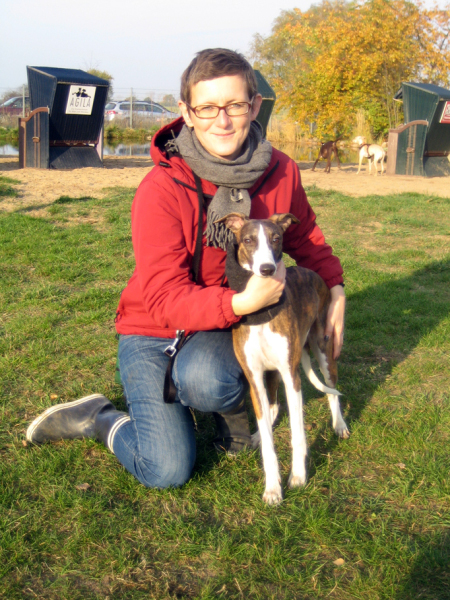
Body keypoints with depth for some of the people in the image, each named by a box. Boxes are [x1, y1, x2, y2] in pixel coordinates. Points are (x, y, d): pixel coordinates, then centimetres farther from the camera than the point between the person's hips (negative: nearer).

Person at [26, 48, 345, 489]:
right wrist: (241, 303, -41)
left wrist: (335, 291, -3)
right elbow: (164, 299, -26)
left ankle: (233, 404, 2)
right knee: (168, 470, -13)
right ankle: (99, 420, 17)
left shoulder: (280, 172, -10)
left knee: (203, 380, -35)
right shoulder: (162, 190, -24)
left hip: (228, 322, 3)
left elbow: (305, 238, 11)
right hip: (153, 332, -2)